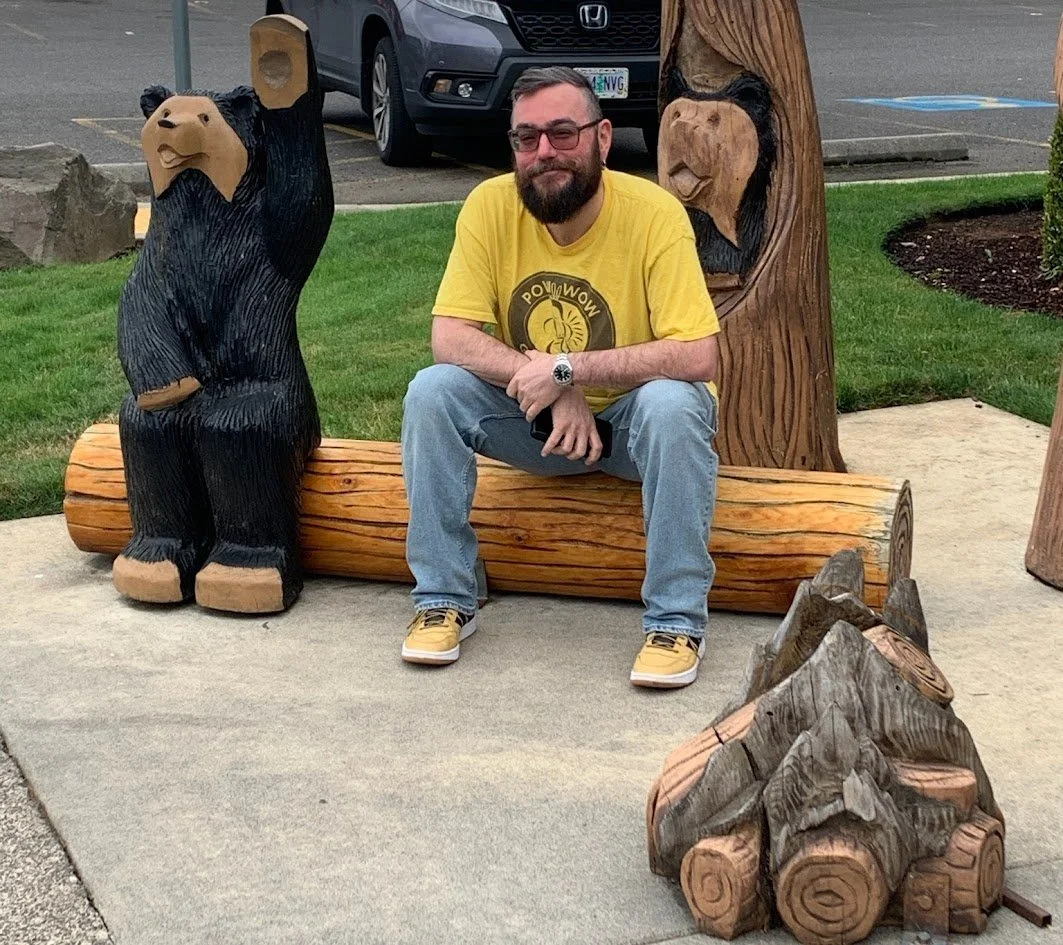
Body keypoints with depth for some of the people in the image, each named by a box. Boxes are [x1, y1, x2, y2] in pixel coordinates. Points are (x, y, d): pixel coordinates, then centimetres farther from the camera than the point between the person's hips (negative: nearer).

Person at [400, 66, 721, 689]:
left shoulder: (654, 213, -21)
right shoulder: (491, 206, -12)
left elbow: (698, 357, -29)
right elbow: (450, 336, -17)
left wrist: (566, 368, -32)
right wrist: (551, 390, -30)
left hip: (632, 416, -3)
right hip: (534, 423, 3)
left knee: (672, 405, -35)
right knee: (432, 392, -21)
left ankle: (678, 620, -22)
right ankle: (445, 600, -9)